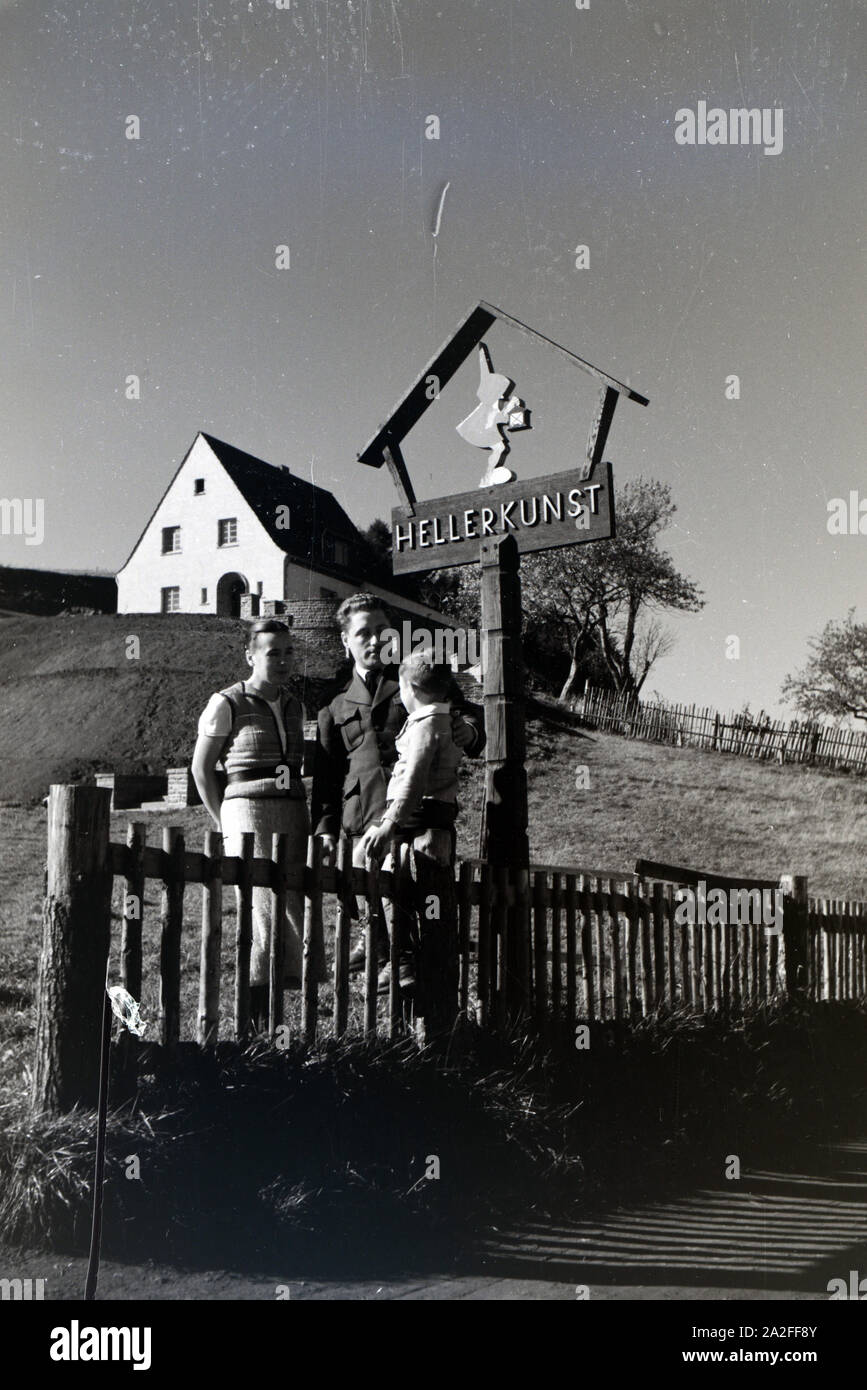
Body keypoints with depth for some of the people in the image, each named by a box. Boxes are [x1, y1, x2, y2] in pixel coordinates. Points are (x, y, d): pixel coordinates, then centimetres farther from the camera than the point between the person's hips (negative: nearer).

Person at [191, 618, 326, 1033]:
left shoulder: (294, 706, 16)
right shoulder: (227, 704, -2)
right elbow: (201, 769, 2)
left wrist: (306, 819, 16)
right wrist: (225, 824, -1)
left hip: (293, 814, 6)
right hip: (249, 813, -6)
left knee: (297, 912, -1)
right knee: (266, 912, -11)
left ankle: (265, 1016, 8)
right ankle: (256, 1022, -3)